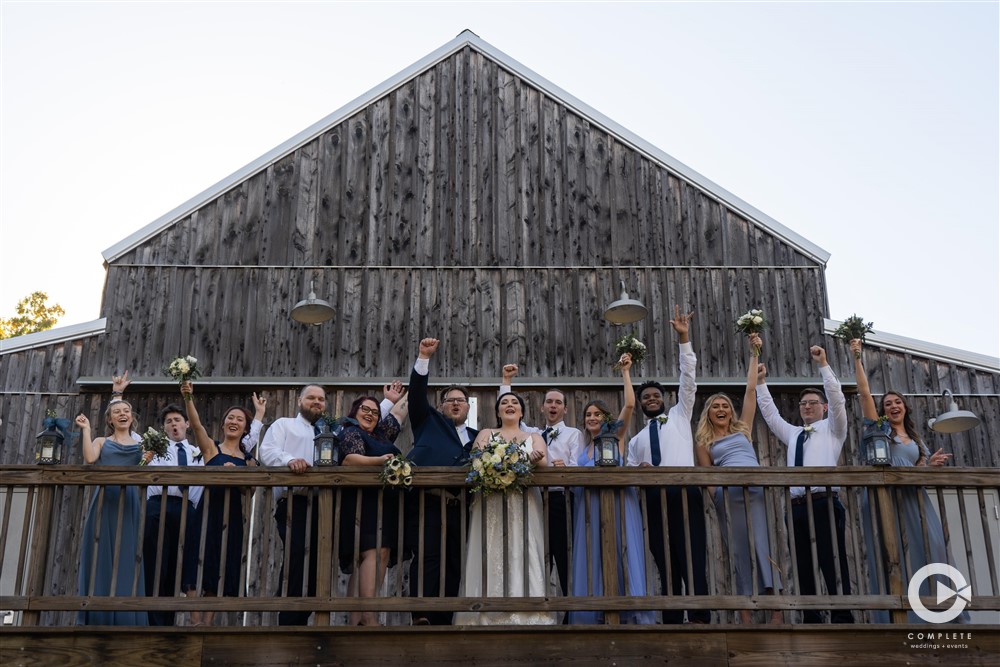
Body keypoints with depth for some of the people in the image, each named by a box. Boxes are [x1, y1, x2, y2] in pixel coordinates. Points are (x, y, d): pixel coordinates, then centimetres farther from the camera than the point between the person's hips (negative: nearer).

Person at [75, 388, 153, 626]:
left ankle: (125, 622, 1)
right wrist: (86, 430, -1)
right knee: (102, 558, -3)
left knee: (126, 560, -1)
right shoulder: (101, 442, 14)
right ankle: (99, 621, 0)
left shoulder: (142, 445, 17)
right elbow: (90, 459, -8)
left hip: (130, 505, 1)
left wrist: (150, 457, -10)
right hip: (105, 503, -1)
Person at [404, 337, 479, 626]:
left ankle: (443, 620, 6)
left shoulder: (476, 436, 27)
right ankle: (421, 616, -24)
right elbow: (417, 393, 6)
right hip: (426, 500, -4)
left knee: (454, 564, 2)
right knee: (427, 557, -18)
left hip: (458, 505, 5)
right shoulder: (429, 421, 18)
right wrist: (424, 357, -4)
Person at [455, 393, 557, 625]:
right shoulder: (486, 434, 19)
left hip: (524, 506, 1)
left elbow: (544, 462, 1)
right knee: (493, 556, -8)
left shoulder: (534, 438, 20)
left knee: (523, 556, -9)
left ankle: (524, 615, -12)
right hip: (491, 504, 0)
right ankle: (491, 615, -11)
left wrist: (533, 459, -24)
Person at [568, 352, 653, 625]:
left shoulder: (615, 436, 10)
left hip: (616, 502, -5)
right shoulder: (583, 448, 23)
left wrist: (625, 372, -1)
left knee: (620, 557, -11)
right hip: (589, 507, 5)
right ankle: (598, 617, 1)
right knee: (593, 560, 0)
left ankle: (629, 615, -14)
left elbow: (629, 405, -2)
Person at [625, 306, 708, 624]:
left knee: (693, 563, -13)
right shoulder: (636, 439, 28)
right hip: (655, 499, 4)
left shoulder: (679, 416, 21)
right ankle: (672, 624, 0)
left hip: (684, 493, -3)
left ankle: (700, 623, -18)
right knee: (666, 568, 1)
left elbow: (688, 380, 9)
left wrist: (684, 339, 0)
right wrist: (636, 471, -3)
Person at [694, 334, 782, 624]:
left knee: (767, 544, -8)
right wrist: (717, 499, -5)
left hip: (757, 488, 1)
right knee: (739, 551, -4)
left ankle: (776, 611, -12)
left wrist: (754, 354, 17)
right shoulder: (704, 442, 17)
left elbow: (751, 390, 17)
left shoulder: (743, 428, 20)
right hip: (728, 493, -1)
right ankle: (745, 616, -4)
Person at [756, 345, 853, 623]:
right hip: (797, 506, 5)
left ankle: (842, 619, -10)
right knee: (804, 571, 2)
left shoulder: (833, 428, 14)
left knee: (834, 567, -9)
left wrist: (823, 364, -3)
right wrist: (761, 383, 25)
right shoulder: (792, 434, 26)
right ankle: (811, 620, 4)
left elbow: (837, 398, 2)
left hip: (825, 504, -5)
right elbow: (770, 413, 30)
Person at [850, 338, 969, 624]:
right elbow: (864, 392, 2)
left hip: (913, 501, 4)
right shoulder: (879, 428, 10)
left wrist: (930, 465, -4)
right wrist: (857, 359, -1)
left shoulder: (916, 440, 22)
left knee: (926, 553, -5)